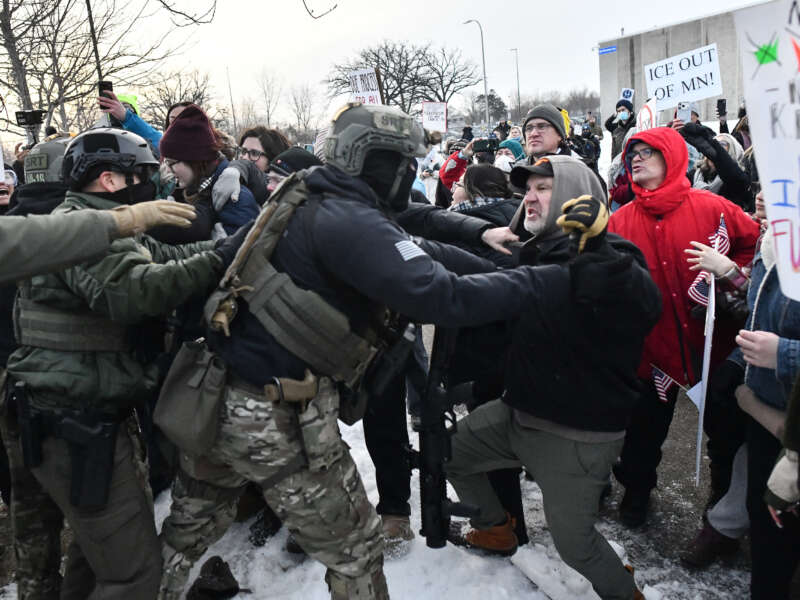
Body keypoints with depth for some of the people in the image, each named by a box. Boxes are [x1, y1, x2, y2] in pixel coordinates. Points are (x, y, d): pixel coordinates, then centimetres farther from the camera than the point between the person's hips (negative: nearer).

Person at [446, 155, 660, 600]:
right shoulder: (537, 252, 5)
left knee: (574, 541, 1)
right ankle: (496, 529, 43)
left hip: (580, 433, -7)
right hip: (521, 411, 8)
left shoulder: (612, 257, -15)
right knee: (450, 451, 19)